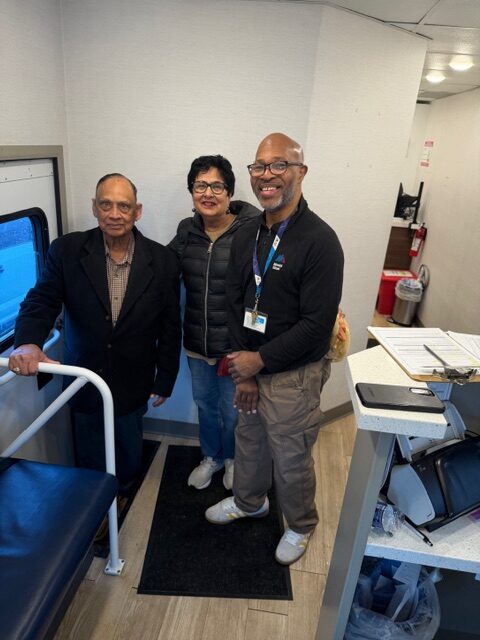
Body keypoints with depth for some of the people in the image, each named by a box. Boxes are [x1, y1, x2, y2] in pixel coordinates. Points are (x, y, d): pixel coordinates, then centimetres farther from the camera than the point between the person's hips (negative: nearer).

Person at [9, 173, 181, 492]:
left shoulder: (163, 260, -10)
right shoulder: (67, 250, -9)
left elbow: (170, 326, -4)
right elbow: (41, 301, -11)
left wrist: (165, 381, 0)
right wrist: (27, 342, -33)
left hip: (133, 384, 0)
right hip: (85, 379, 1)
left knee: (129, 456, 20)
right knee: (91, 458, 20)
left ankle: (125, 496, 53)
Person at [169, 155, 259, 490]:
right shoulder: (186, 230, -1)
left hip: (235, 344, -4)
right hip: (196, 341, 5)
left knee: (231, 411, 16)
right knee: (204, 403, 23)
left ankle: (233, 457, 47)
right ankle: (212, 456, 50)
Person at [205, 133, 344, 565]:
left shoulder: (320, 241, -20)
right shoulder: (247, 237, 2)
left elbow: (317, 324, -22)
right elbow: (235, 303, 3)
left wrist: (260, 360, -17)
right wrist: (243, 370, -3)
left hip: (293, 376, -6)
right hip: (251, 366, 7)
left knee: (291, 461, 14)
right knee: (250, 441, 26)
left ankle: (301, 526, 44)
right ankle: (249, 501, 55)